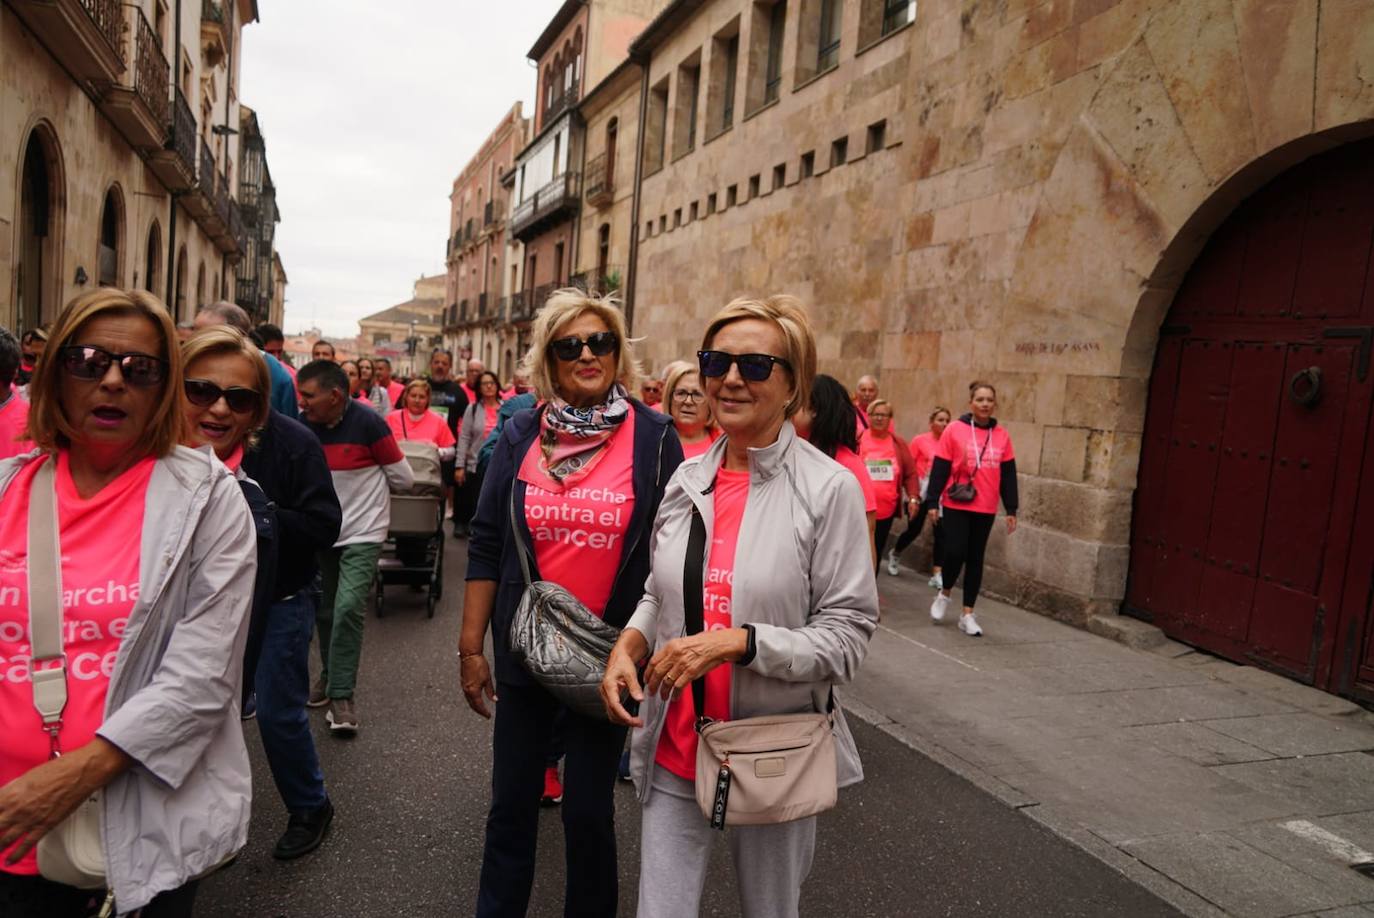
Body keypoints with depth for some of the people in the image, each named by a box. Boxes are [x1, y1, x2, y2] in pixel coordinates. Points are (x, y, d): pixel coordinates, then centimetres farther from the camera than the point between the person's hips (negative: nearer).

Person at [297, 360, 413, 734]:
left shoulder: (368, 423, -18)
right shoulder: (303, 426, -6)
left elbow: (403, 478, -9)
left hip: (362, 532, -5)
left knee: (348, 608, -14)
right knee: (325, 610, 15)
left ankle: (342, 695, -4)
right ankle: (330, 674, 36)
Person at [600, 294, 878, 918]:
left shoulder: (829, 488, -12)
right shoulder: (687, 479, 2)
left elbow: (847, 636, -13)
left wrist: (739, 642, -24)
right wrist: (628, 644, -6)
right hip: (674, 747, 3)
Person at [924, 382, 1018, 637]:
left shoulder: (1002, 436, 3)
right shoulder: (955, 430, -5)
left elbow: (1008, 475, 7)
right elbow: (939, 469, -4)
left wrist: (1011, 509, 5)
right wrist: (932, 502, -6)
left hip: (986, 509, 3)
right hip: (956, 506, -3)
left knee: (975, 559, 8)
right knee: (955, 553, -9)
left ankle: (967, 615, 17)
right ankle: (944, 594, 22)